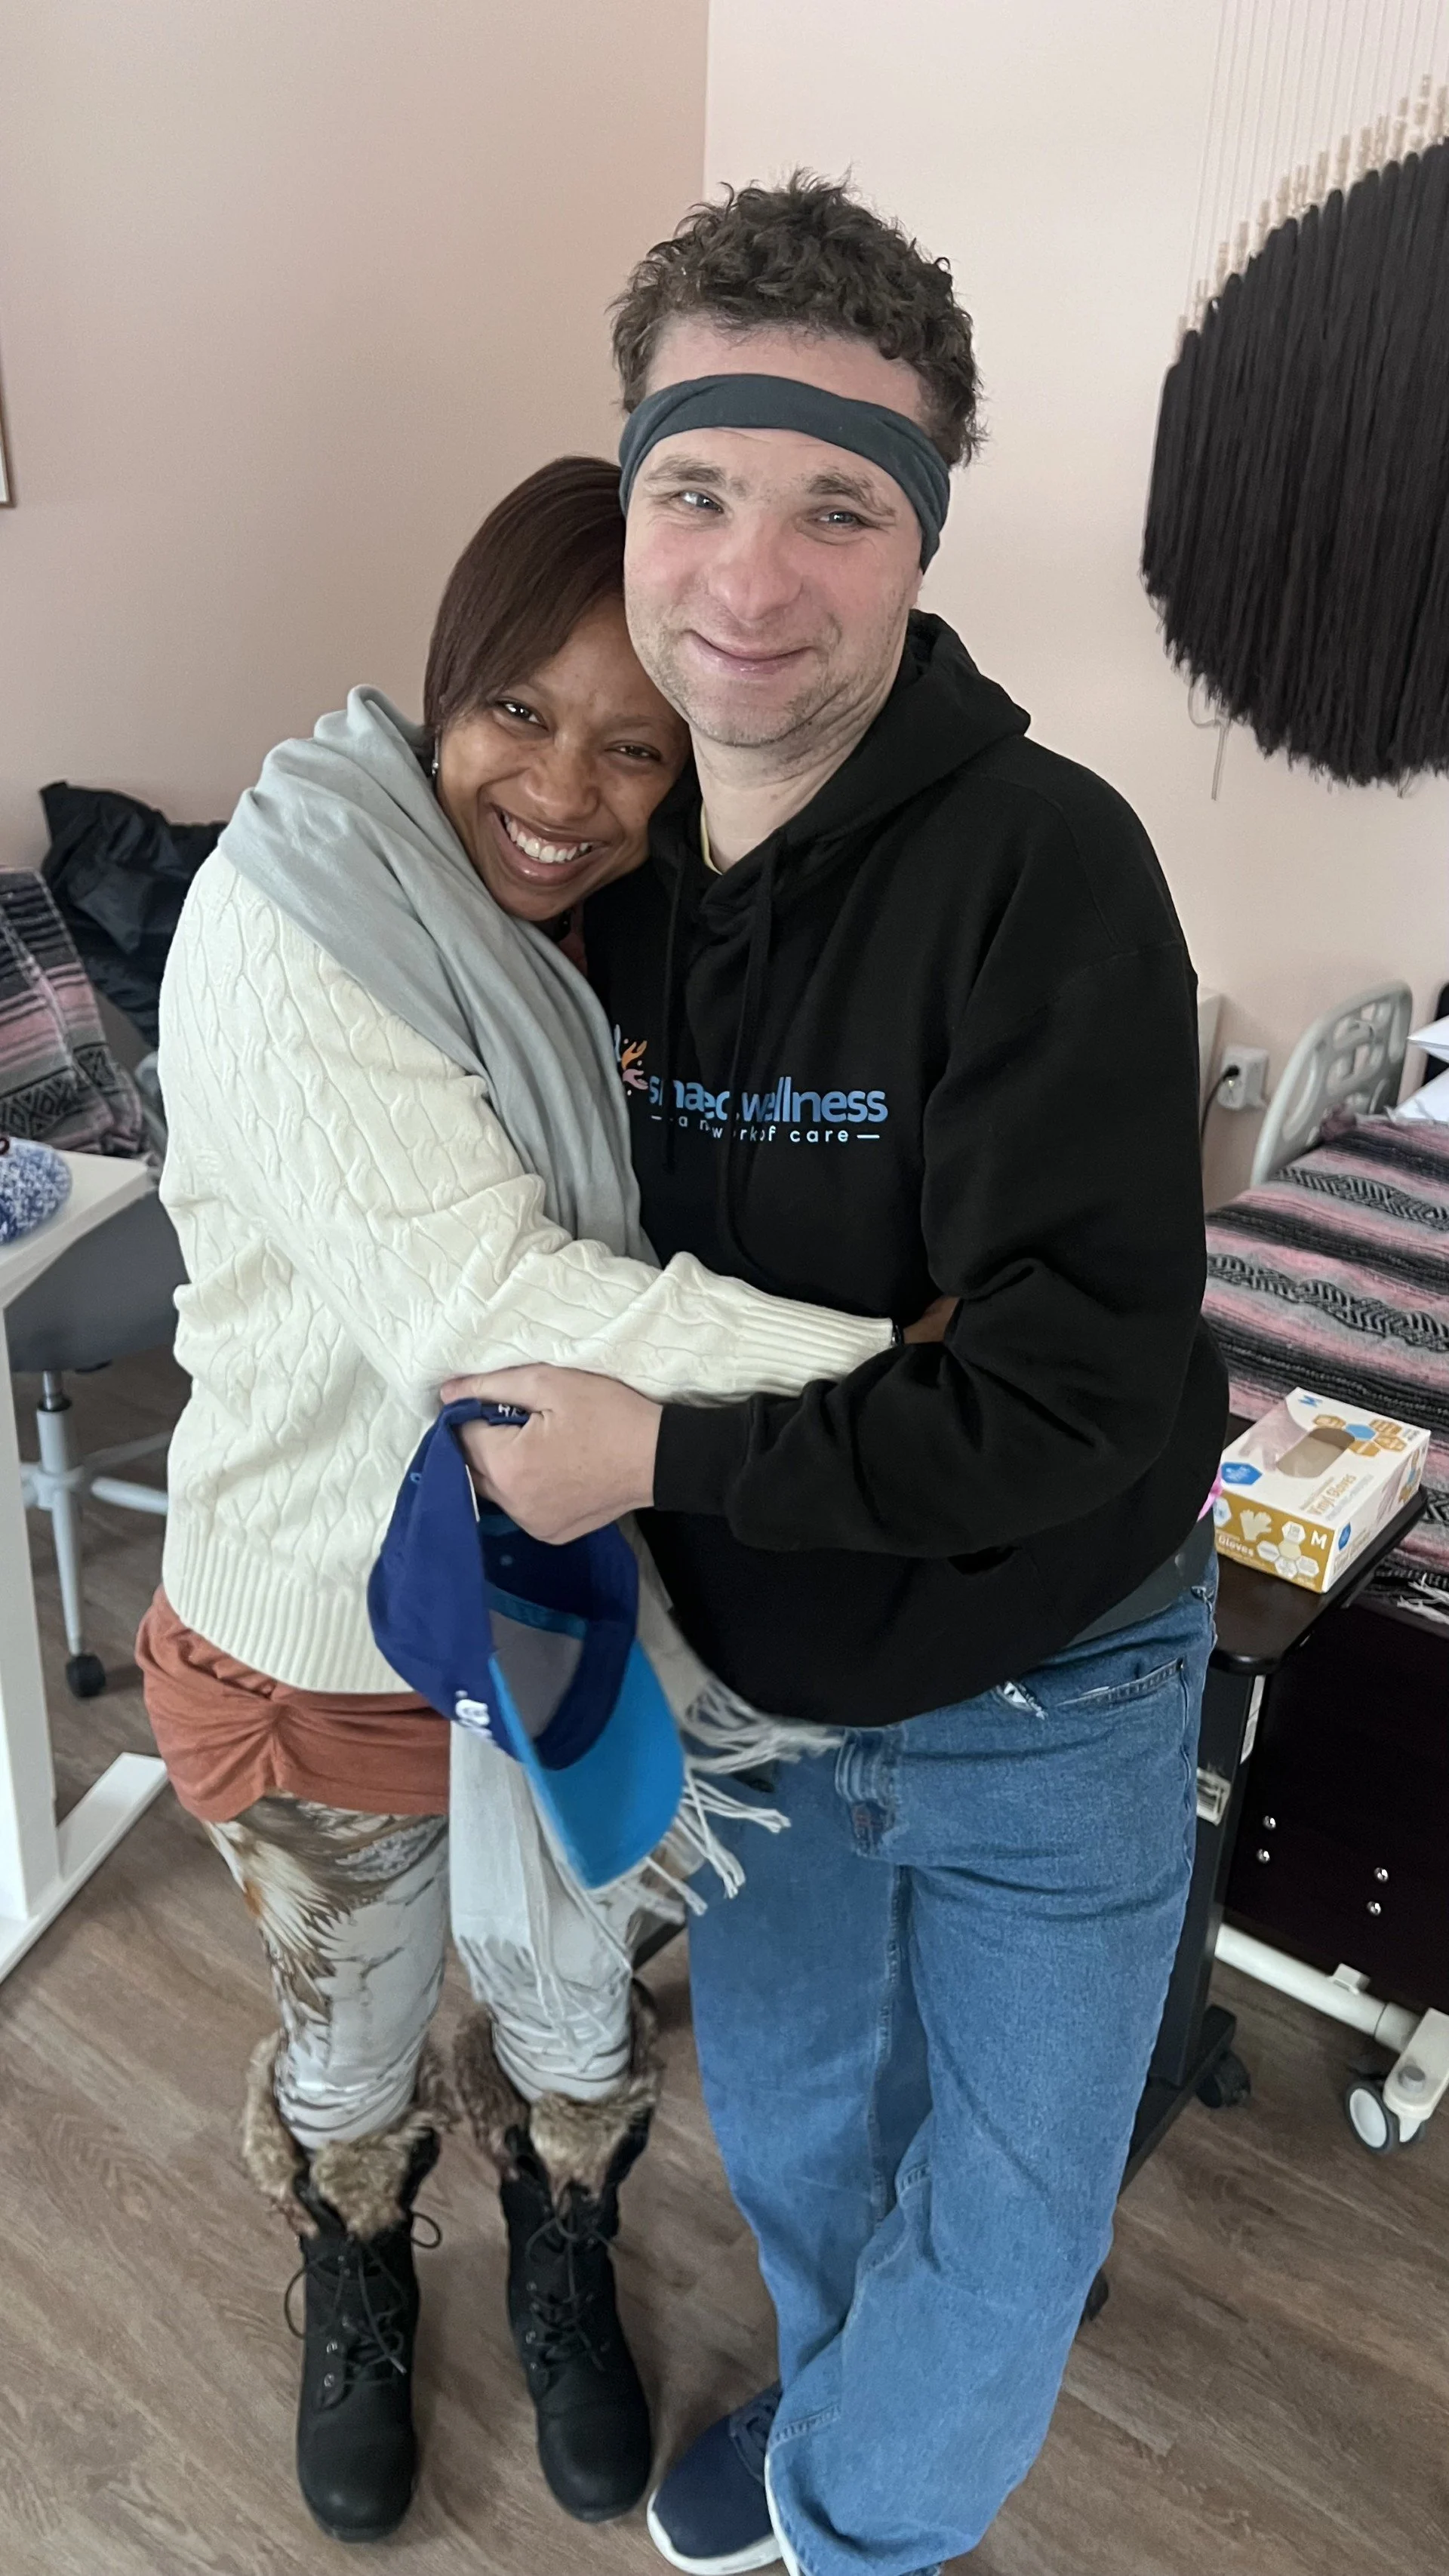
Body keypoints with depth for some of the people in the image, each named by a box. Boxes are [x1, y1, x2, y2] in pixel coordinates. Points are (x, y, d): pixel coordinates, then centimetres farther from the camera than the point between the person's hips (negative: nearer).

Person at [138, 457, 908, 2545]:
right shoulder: (288, 922, -26)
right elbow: (474, 1308, -35)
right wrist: (892, 1356, -36)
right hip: (331, 1631, -4)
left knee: (574, 2012, 26)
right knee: (355, 2034, 24)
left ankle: (565, 2289, 59)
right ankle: (357, 2304, 59)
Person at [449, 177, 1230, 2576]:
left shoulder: (1045, 866, -27)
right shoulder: (611, 865, -7)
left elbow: (1076, 1391, -30)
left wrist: (660, 1455, -26)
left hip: (1040, 1698, -5)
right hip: (759, 1671, 5)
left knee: (1001, 2221, 15)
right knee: (784, 2106, 27)